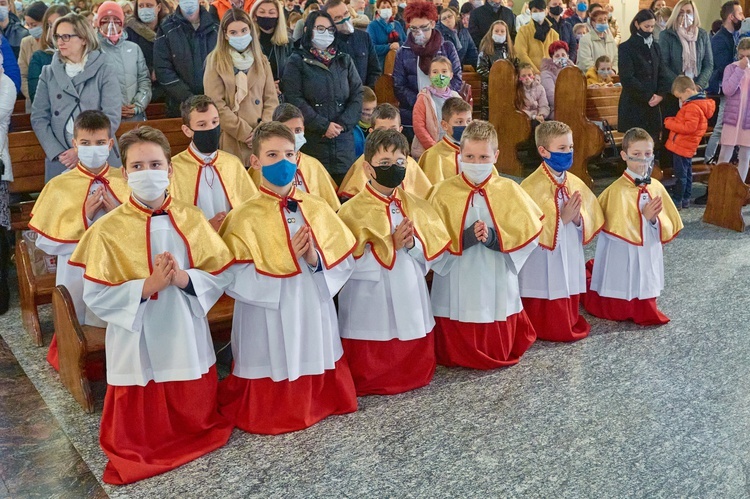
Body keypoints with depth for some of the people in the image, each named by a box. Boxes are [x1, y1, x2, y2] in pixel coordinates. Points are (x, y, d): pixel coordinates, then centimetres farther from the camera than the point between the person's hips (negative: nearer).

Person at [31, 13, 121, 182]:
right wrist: (57, 153, -9)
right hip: (59, 162, 2)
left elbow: (112, 117, -7)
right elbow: (39, 117, 5)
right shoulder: (49, 72, 9)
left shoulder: (105, 71, 1)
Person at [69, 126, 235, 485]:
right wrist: (147, 286, -24)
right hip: (137, 343, -2)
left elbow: (222, 275, -3)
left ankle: (195, 436, 45)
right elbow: (95, 296, -12)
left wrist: (184, 278, -21)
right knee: (141, 425, 10)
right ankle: (137, 456, 37)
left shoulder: (191, 219, -3)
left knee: (197, 418, 17)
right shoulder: (108, 229, -10)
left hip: (186, 337, 2)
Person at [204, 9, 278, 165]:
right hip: (231, 142, -3)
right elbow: (216, 105, -7)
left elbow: (272, 100, 6)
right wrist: (244, 133, -11)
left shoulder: (262, 60, 13)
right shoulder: (216, 61, 1)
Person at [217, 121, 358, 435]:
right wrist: (284, 260, -22)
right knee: (270, 411, 7)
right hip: (269, 321, -3)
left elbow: (345, 260, 2)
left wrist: (316, 259, -17)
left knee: (319, 389, 16)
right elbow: (236, 279, -17)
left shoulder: (317, 208, 2)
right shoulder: (245, 217, -10)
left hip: (313, 315, 4)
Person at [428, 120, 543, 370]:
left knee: (498, 349, 13)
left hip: (496, 282, 1)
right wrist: (464, 239, -23)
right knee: (455, 352, 6)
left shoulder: (509, 190, 0)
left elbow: (527, 234, -5)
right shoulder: (444, 192, -4)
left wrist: (494, 238, -21)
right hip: (458, 285, -1)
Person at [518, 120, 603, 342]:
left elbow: (591, 223, 10)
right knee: (545, 318, 2)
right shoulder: (532, 186, -15)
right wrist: (562, 218, -21)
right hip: (544, 263, -6)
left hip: (570, 257, 6)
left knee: (568, 311, 18)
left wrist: (578, 219, -12)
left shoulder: (576, 183, 5)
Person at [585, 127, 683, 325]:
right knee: (617, 311, 9)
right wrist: (643, 217, -22)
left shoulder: (656, 187, 1)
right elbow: (618, 230, -18)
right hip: (623, 260, -5)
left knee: (643, 303, 17)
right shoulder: (617, 190, -17)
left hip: (648, 257, 5)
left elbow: (668, 228, 5)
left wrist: (655, 219, -16)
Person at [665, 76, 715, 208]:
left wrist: (670, 124, -18)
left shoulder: (693, 107, -21)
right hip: (687, 146, 11)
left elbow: (689, 127, -26)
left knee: (681, 175, -4)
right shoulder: (698, 103, 12)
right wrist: (672, 120, 6)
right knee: (687, 174, 17)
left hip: (682, 146, -11)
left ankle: (678, 201, 2)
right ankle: (685, 199, 27)